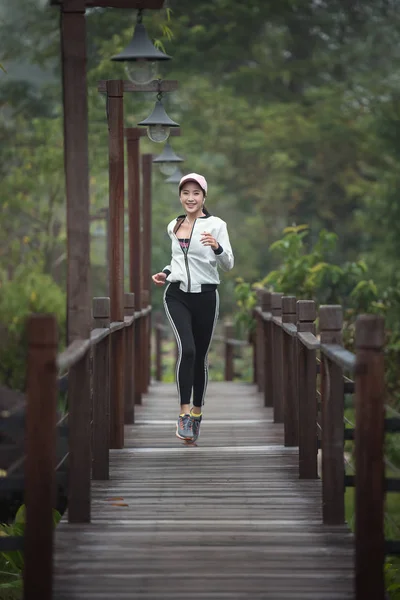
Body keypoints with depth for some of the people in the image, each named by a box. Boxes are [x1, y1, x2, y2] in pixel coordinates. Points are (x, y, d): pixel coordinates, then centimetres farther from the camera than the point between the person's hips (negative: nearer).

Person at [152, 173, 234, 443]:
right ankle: (184, 413, -17)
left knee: (201, 356, 9)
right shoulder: (174, 226, 9)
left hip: (205, 296, -1)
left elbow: (228, 265, -10)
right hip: (177, 295, 2)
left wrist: (217, 247, -29)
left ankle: (197, 412, 26)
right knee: (186, 349, -20)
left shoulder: (216, 225, -4)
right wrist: (166, 273, 9)